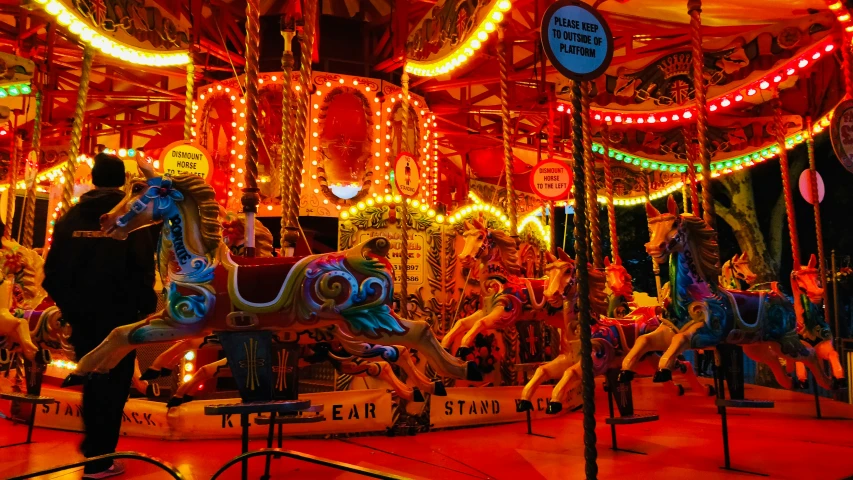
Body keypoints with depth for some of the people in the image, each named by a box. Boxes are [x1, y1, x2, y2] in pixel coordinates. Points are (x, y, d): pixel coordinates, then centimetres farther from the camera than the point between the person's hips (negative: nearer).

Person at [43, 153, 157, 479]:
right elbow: (142, 271, -17)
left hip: (81, 316, 5)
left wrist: (68, 304, 14)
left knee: (92, 380, 21)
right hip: (119, 318, -4)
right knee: (113, 384, 6)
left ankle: (93, 445, 37)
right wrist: (147, 308, -6)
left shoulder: (70, 218, 3)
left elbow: (52, 272, 2)